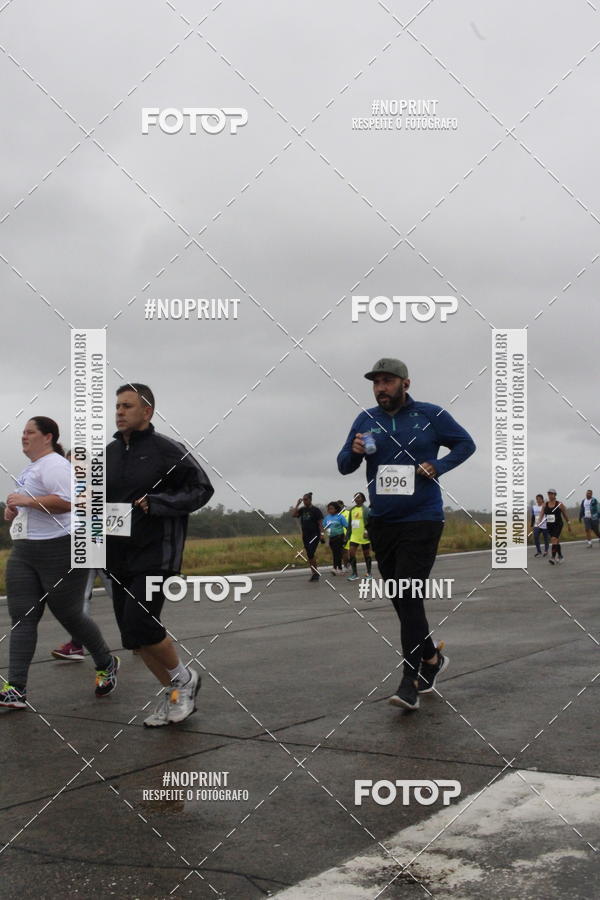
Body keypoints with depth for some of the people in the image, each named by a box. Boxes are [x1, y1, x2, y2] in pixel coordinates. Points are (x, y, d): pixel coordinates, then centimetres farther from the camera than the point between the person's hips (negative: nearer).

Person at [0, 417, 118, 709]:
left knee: (69, 615, 2)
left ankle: (106, 664, 27)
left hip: (59, 550, -9)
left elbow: (67, 501, -28)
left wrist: (26, 501, -23)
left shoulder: (53, 464, -13)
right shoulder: (32, 466, 18)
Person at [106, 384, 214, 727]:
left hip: (157, 553, -7)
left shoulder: (168, 450, -8)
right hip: (119, 556, 7)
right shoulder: (109, 453, 10)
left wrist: (157, 503, -18)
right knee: (132, 633, 7)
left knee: (140, 626, -17)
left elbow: (202, 488, -7)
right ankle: (175, 696, 24)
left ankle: (184, 678, 9)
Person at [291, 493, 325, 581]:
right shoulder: (302, 509, 11)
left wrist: (322, 534, -15)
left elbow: (320, 523, -7)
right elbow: (294, 515, -3)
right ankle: (314, 573, 15)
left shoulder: (316, 510, -5)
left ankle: (315, 573, -8)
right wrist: (297, 504, -2)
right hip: (305, 535, 6)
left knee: (311, 554, -17)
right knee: (309, 555, 8)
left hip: (314, 535, -6)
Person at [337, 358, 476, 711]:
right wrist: (354, 451, -16)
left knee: (409, 598, -13)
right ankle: (431, 658, 33)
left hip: (422, 520, -5)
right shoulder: (366, 420, 5)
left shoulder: (431, 415, -4)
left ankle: (411, 683, -10)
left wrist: (438, 466, -11)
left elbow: (466, 443, 6)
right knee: (401, 600, 13)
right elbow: (344, 466, 7)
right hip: (381, 522, 5)